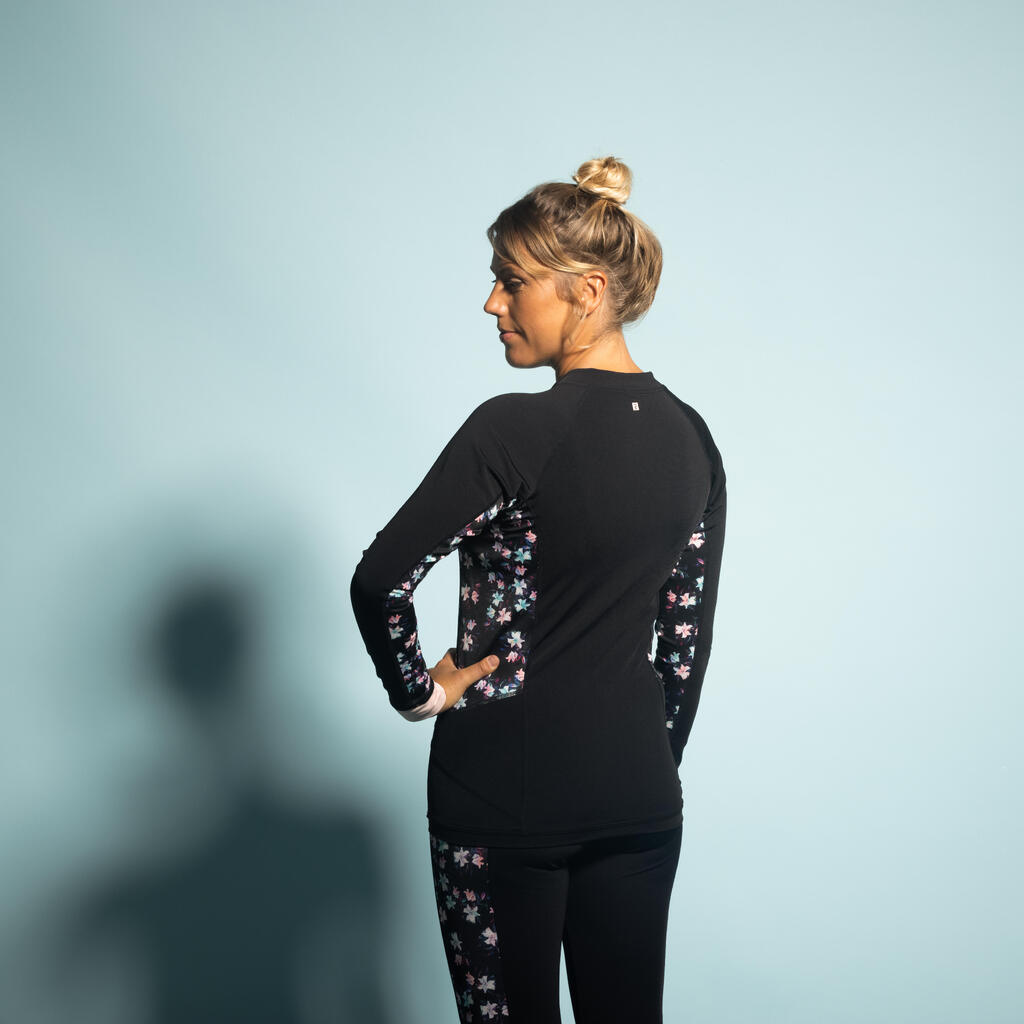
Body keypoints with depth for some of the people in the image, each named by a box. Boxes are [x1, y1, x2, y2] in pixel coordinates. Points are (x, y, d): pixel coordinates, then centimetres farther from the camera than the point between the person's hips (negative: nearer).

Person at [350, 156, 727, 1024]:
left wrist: (418, 690, -8)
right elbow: (687, 640, 8)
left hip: (503, 787, -5)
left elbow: (381, 579, -25)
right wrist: (651, 765, 17)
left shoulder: (517, 429, -18)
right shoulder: (689, 437, 2)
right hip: (639, 790, 6)